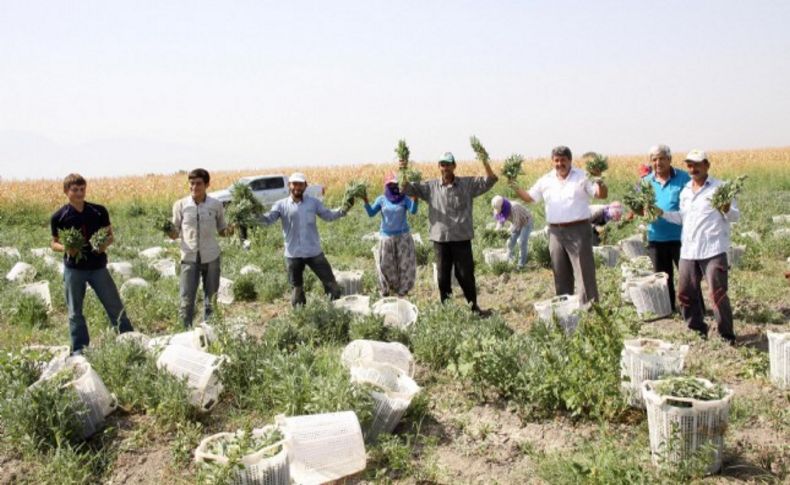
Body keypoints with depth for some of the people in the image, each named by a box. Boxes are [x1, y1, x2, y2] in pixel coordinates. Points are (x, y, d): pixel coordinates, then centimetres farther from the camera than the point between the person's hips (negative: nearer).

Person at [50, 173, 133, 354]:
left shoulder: (99, 211, -2)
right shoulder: (59, 217, -3)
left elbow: (110, 235, 6)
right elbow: (54, 243, 6)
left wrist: (105, 244, -16)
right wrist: (65, 248, -17)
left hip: (98, 266, 0)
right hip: (73, 269, 0)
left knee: (115, 306, 4)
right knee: (75, 312, 7)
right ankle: (79, 349, 19)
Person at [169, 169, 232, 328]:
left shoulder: (216, 205, -1)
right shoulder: (180, 205, -2)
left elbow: (221, 230, 9)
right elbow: (175, 233, 4)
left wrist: (229, 230, -13)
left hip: (211, 258, 1)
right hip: (189, 258, -1)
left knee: (211, 299, 11)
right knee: (186, 299, -2)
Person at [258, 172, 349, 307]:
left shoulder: (313, 202, 3)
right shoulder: (281, 205, -2)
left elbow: (328, 215, 4)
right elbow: (268, 219, -12)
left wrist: (343, 210, -12)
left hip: (314, 252, 1)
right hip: (293, 254, -1)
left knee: (329, 281, 6)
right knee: (296, 287, 13)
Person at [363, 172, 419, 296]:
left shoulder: (404, 198, -3)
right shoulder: (381, 199, 2)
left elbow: (413, 211, -20)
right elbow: (371, 213, -4)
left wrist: (415, 197, -35)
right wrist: (365, 200, -18)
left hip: (403, 236, -1)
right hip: (386, 237, 1)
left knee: (405, 264, 0)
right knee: (386, 266, 5)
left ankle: (402, 292, 12)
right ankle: (385, 291, 21)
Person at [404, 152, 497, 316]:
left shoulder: (468, 184, 1)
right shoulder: (430, 187, 3)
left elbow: (490, 180, -5)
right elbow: (407, 189, 0)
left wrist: (484, 161, -19)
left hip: (462, 238, -1)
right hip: (440, 239, 1)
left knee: (466, 275, 6)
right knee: (443, 276, 10)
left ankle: (474, 306, 22)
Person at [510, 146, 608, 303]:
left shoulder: (582, 177, -2)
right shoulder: (545, 180, 9)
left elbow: (602, 195, -4)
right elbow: (530, 197, 14)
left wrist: (601, 184, -27)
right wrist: (516, 189, -5)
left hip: (578, 231, -4)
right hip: (555, 232, 4)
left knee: (584, 272, -4)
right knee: (561, 274, 13)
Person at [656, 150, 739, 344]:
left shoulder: (719, 188, -2)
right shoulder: (685, 191, 15)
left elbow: (735, 216, -2)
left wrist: (727, 210, -24)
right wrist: (661, 213, 10)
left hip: (713, 251, -6)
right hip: (688, 251, 6)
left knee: (718, 294, -7)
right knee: (684, 294, 9)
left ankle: (727, 335, 7)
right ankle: (698, 330, 24)